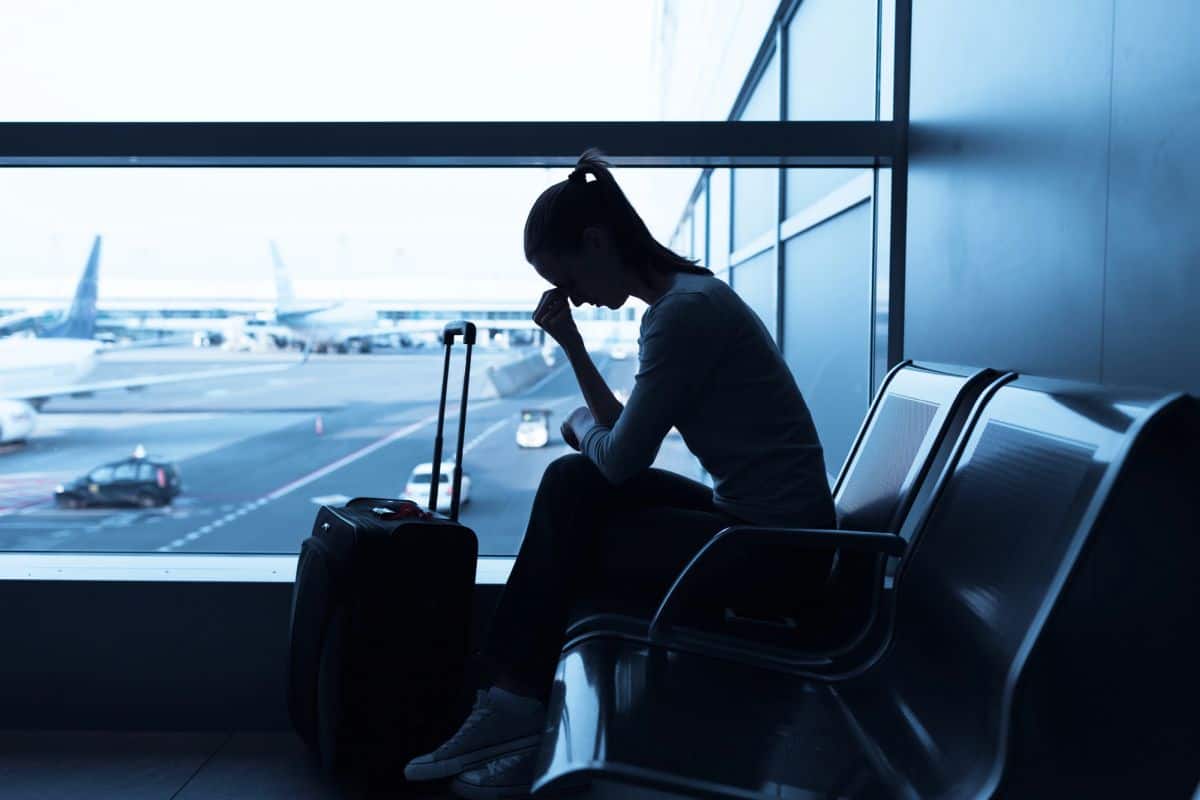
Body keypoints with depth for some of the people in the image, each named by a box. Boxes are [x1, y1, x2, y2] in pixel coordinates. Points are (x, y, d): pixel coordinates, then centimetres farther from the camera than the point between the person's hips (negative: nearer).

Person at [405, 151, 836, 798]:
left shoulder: (686, 309, -20)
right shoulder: (672, 303, 11)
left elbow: (620, 458, -17)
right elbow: (621, 436, 14)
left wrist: (582, 423, 5)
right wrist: (572, 345, 7)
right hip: (744, 514, 9)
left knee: (571, 546, -2)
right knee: (571, 481, 1)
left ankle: (519, 708, 18)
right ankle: (517, 708, 2)